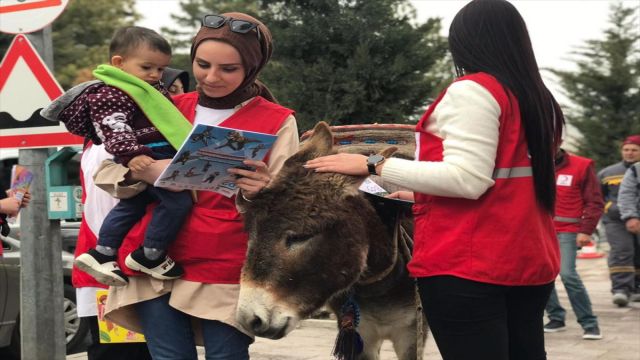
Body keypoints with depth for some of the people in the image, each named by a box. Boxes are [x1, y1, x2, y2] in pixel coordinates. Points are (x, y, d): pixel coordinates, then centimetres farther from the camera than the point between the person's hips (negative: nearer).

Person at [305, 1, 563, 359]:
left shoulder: (472, 90, -9)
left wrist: (373, 164, -14)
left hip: (468, 263, -8)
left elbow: (466, 179, -20)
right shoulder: (541, 102, 14)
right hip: (533, 262, 8)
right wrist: (425, 194, 28)